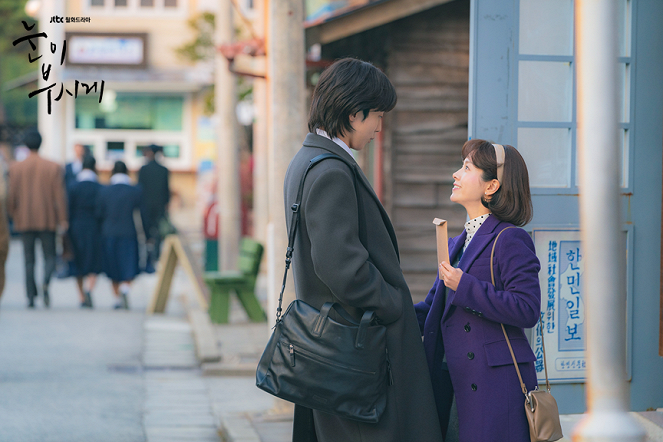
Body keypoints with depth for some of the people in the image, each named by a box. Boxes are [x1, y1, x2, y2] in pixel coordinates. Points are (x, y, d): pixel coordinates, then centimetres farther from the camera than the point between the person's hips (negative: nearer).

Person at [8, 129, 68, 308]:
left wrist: (13, 217, 14)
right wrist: (62, 219, -1)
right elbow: (59, 195, -5)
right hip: (47, 220, -1)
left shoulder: (15, 168, -1)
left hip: (25, 220, 1)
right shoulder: (53, 167, -3)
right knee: (50, 256, 7)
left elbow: (12, 195, 0)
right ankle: (45, 283, -21)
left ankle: (31, 296, 3)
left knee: (29, 259, 8)